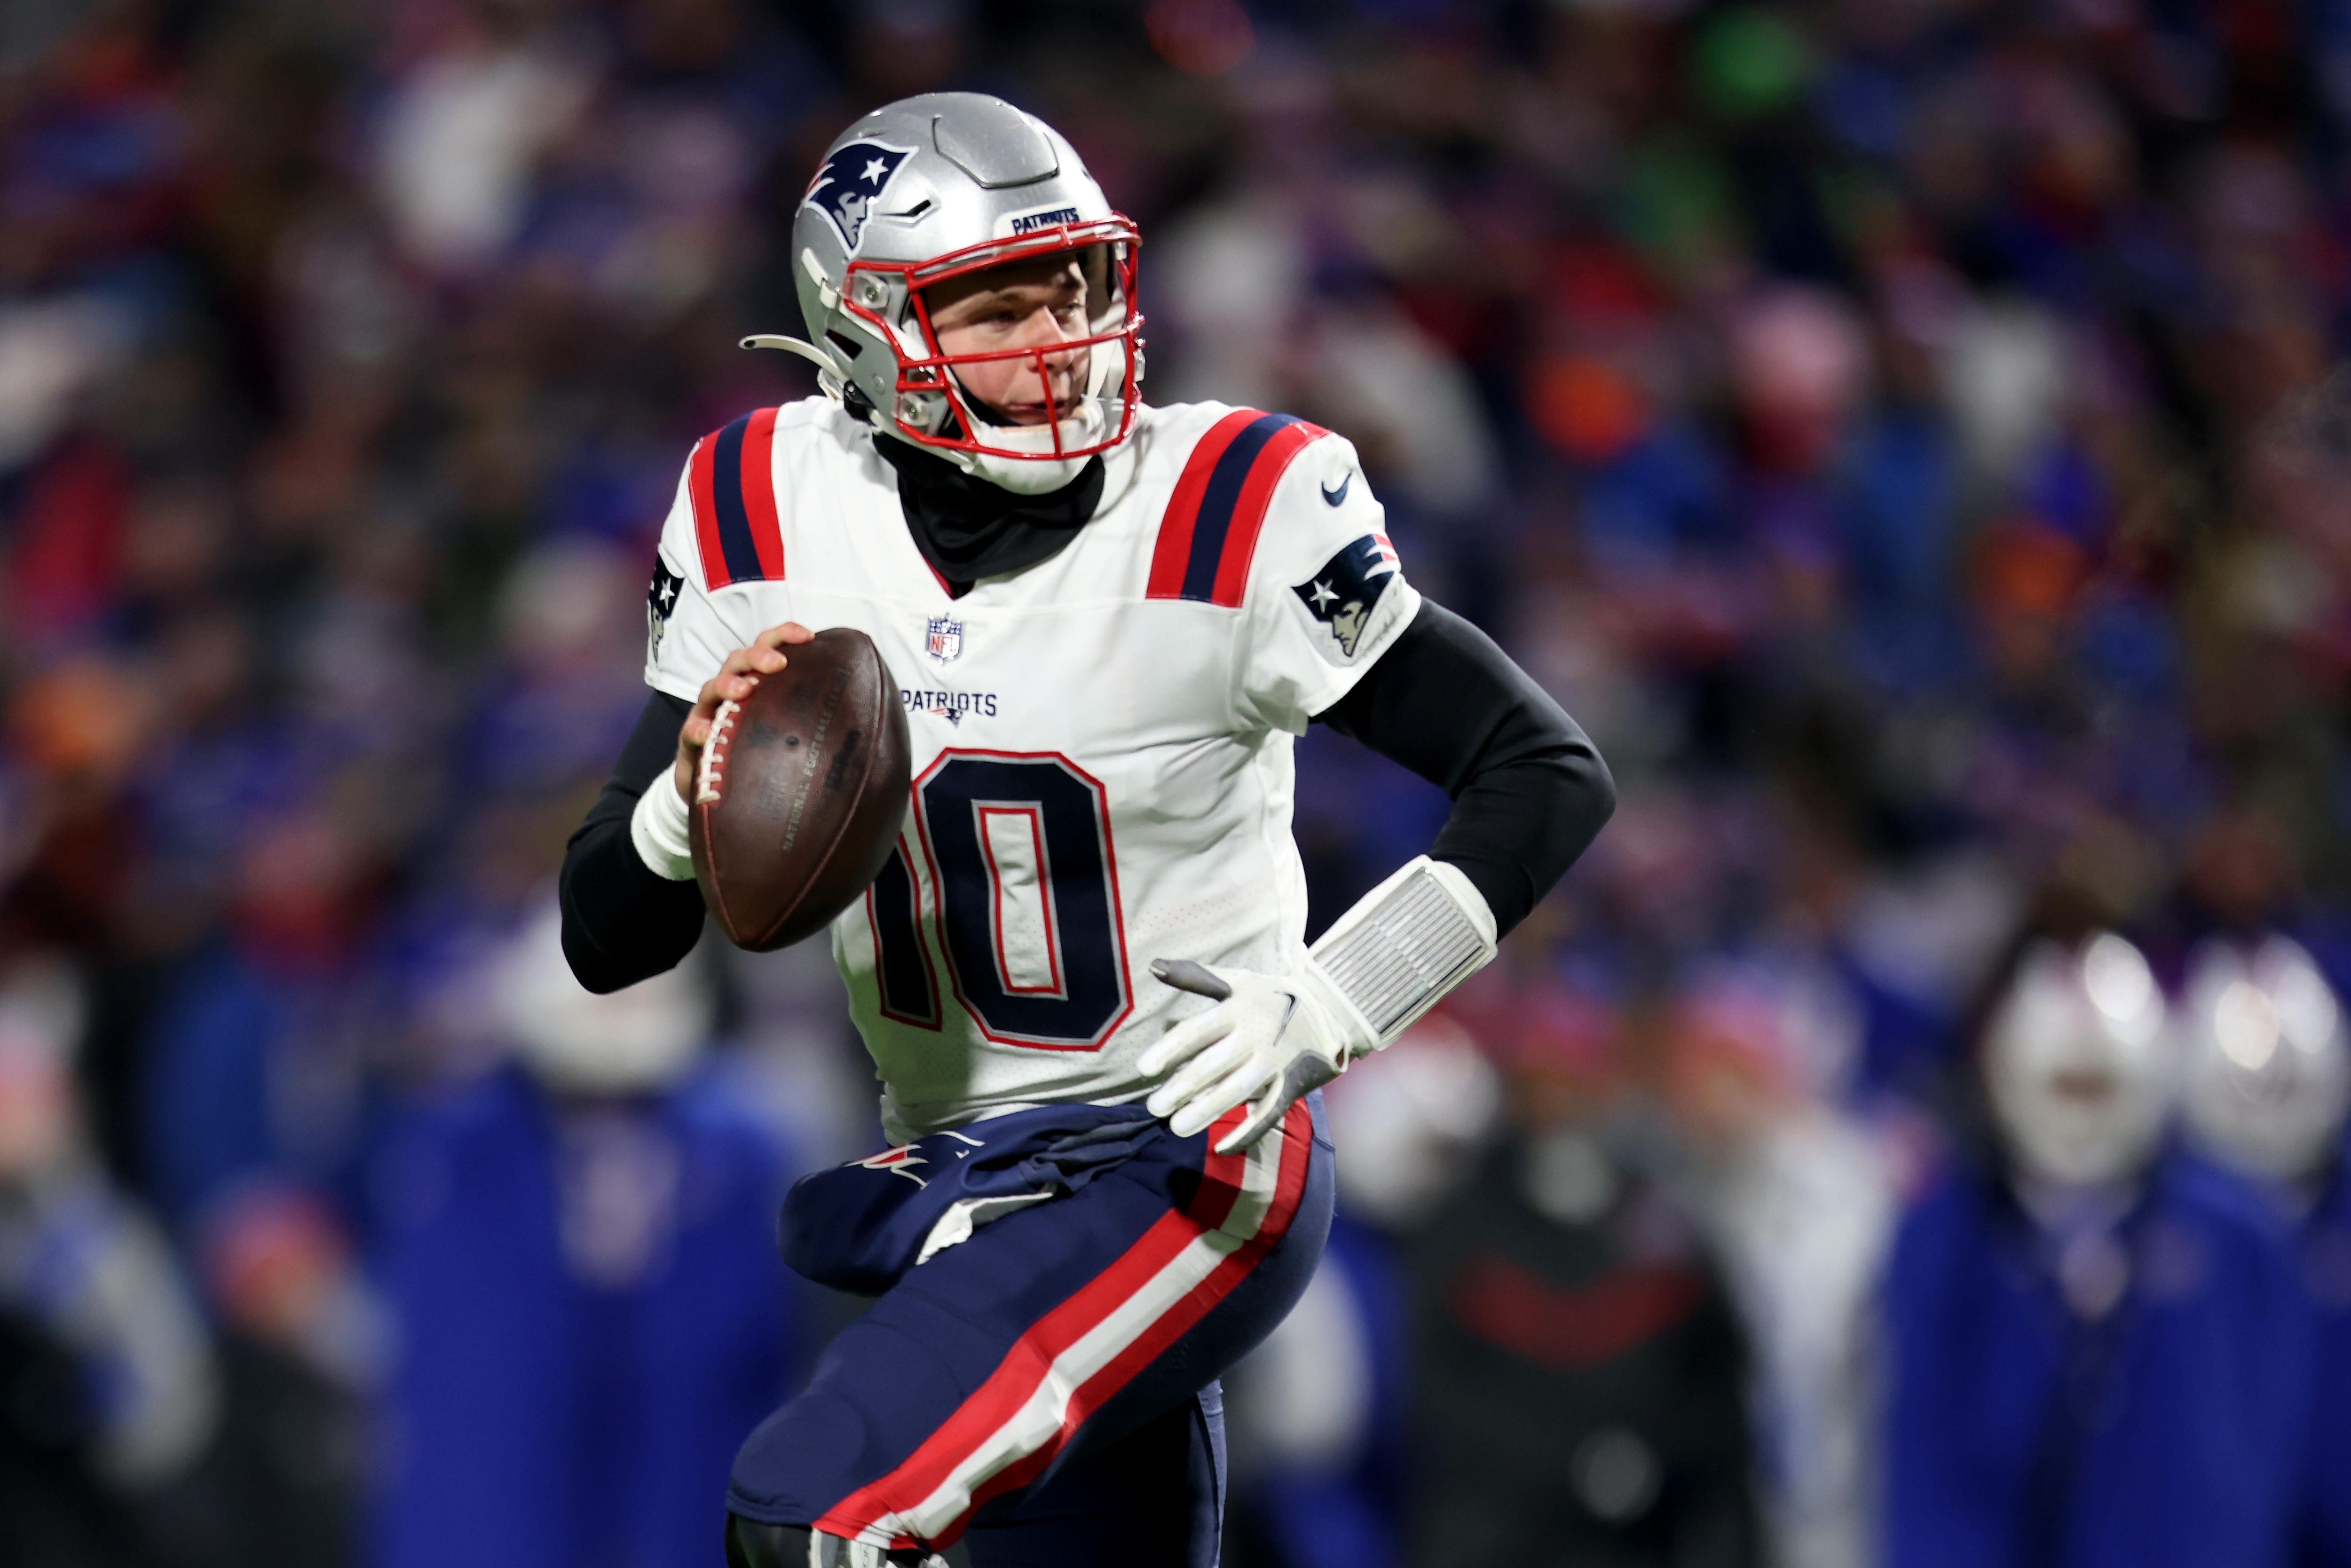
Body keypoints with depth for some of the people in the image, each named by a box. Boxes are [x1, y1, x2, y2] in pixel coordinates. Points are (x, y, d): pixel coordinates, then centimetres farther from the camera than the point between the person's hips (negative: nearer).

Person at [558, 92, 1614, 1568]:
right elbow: (605, 939, 0)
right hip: (956, 1176, 6)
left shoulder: (1224, 517, -17)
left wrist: (1323, 1009, -24)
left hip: (1189, 1168, -6)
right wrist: (694, 802, -23)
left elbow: (1550, 774, -13)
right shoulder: (771, 517, -4)